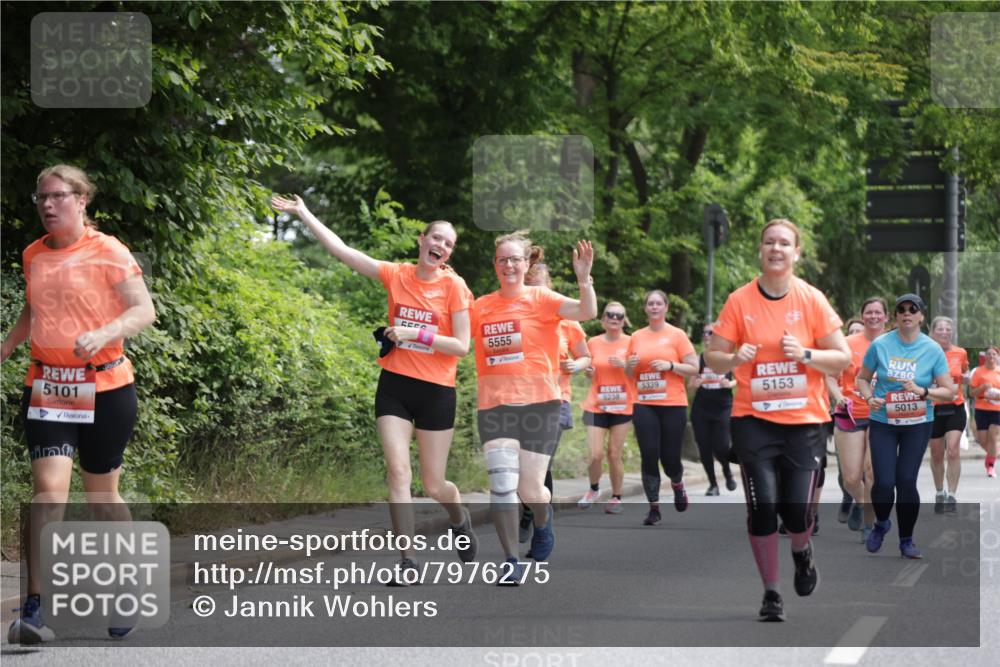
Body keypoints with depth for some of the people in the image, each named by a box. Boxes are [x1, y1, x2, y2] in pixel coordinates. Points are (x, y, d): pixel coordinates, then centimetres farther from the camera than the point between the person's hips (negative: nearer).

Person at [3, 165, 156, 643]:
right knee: (49, 487, -13)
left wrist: (103, 334, -27)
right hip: (45, 386, 3)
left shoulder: (108, 252, -6)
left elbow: (144, 310, -11)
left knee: (101, 495, 9)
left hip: (104, 388, -3)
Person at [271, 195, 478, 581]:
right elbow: (340, 250, -1)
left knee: (434, 486, 6)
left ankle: (460, 518, 40)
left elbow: (461, 346, -9)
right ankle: (408, 561, -9)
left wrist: (415, 334, -17)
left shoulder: (454, 286, -6)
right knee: (398, 472, -11)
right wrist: (304, 215, -3)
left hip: (435, 391, -2)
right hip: (394, 387, 2)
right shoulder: (396, 276, 1)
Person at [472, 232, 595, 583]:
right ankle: (511, 563, -4)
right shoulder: (481, 306, 6)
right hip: (495, 406, 2)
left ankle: (543, 520, 39)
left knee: (531, 491, 3)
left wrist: (583, 278, -32)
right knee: (502, 483, -14)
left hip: (539, 404, -2)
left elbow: (587, 312, -15)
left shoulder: (541, 298, -2)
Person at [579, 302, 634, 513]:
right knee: (596, 455, -7)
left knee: (615, 454, 0)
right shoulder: (593, 343, 4)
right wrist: (588, 370, -6)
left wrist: (625, 365, -15)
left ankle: (616, 497, 16)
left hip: (622, 407, -1)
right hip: (596, 406, 1)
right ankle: (594, 489, 20)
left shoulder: (630, 342, 0)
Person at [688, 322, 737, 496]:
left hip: (723, 409, -2)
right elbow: (690, 384, 6)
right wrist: (698, 382, -16)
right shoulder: (699, 359, 6)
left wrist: (730, 384, -14)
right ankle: (713, 484, 14)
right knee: (705, 448, -1)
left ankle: (727, 471, 23)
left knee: (721, 447, -10)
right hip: (701, 409, 2)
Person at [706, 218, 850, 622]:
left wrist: (806, 354, -17)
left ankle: (802, 552, 30)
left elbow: (842, 358, 0)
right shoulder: (739, 301, -2)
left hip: (805, 420, 0)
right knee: (762, 506, -7)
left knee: (797, 510, -7)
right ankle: (771, 593, 10)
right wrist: (735, 358, -19)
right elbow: (712, 358, 3)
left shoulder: (812, 300, -2)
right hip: (753, 419, 0)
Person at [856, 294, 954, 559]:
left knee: (907, 481, -4)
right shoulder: (880, 345, -4)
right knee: (884, 482, -9)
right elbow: (862, 378, 10)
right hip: (883, 422, 0)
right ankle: (881, 524, 24)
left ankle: (906, 540, 16)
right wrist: (869, 398, -10)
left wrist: (922, 391, -21)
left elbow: (949, 392, -4)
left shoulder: (933, 350, -5)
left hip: (918, 425, 0)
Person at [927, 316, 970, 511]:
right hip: (933, 408, 0)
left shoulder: (960, 353, 2)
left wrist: (965, 378, -4)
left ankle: (951, 495, -12)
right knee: (936, 454, 9)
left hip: (955, 408, 0)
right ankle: (939, 493, 27)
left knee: (953, 451, -15)